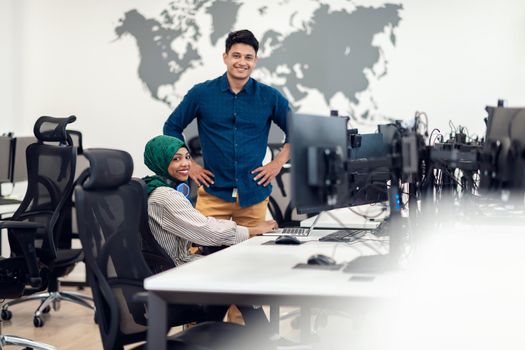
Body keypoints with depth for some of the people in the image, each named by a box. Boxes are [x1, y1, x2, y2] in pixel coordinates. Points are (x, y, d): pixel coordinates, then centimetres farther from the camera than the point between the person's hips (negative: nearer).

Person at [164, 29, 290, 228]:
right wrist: (189, 165, 5)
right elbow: (172, 128, 11)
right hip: (213, 194, -1)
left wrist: (278, 163, 4)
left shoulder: (269, 97, 3)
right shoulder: (201, 93, 2)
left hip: (254, 194, 1)